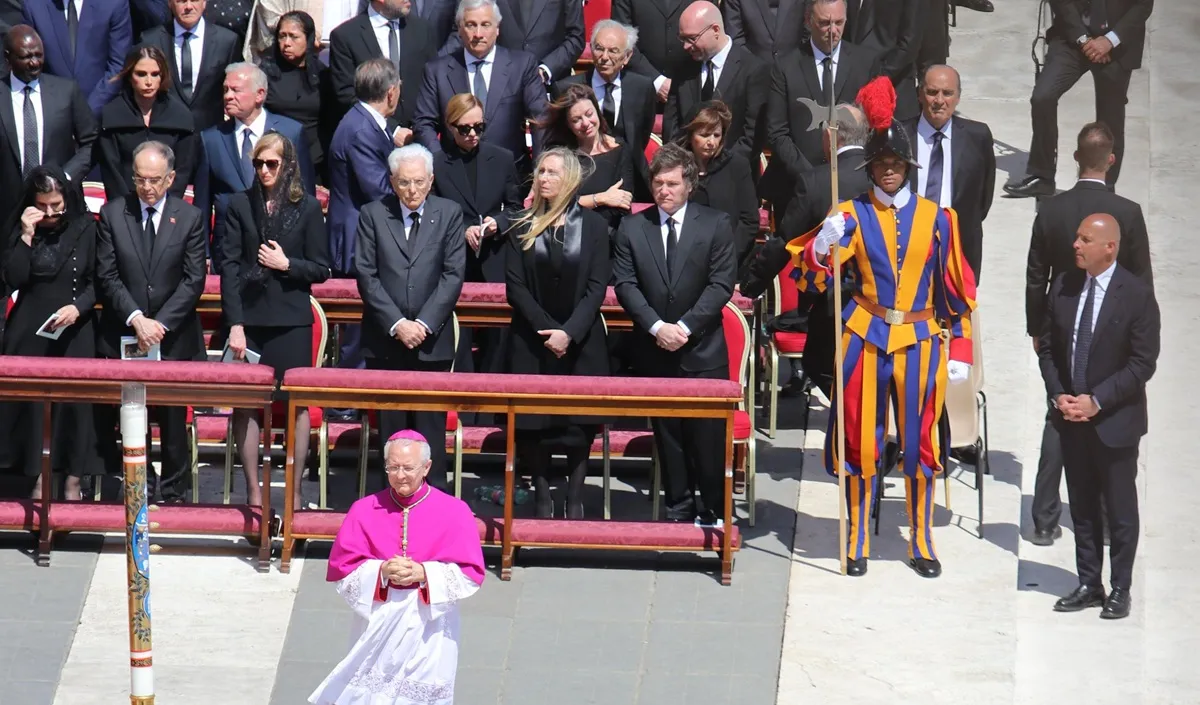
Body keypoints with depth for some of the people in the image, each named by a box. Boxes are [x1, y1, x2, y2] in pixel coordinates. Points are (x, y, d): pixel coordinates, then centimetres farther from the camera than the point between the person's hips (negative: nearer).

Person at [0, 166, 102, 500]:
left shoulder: (85, 228, -3)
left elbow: (96, 281, -1)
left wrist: (77, 307, -17)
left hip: (75, 331, -1)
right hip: (30, 330, 1)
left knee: (75, 399, -1)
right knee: (32, 400, 1)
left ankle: (73, 479, 10)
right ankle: (39, 477, 11)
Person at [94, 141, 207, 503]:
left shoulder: (190, 218, 0)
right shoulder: (112, 214, 2)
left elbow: (193, 281, -3)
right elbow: (107, 276, -2)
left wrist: (160, 323, -13)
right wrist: (136, 319, -14)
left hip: (173, 335, -1)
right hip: (122, 334, 1)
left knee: (172, 415, 3)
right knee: (113, 415, 1)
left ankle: (172, 489, 10)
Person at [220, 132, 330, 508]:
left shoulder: (307, 208, 2)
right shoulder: (240, 205, 4)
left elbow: (321, 269, 5)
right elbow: (229, 266, 0)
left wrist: (287, 264, -12)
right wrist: (235, 324, -7)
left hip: (291, 320, -1)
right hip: (250, 318, 1)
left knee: (298, 404, 1)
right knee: (246, 404, 2)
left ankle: (295, 490, 8)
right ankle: (253, 489, 10)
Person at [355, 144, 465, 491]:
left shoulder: (449, 214, 4)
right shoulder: (373, 215, 4)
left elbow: (453, 275, -1)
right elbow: (366, 276, -1)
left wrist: (424, 324, -11)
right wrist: (396, 324, -11)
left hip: (432, 341, 0)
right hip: (385, 341, 1)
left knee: (431, 425, 0)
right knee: (391, 426, 3)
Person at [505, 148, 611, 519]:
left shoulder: (593, 225, 1)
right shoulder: (523, 228, 4)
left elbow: (597, 286, -4)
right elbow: (515, 286, -1)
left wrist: (569, 332, -14)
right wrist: (546, 328, -12)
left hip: (581, 343, -1)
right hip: (532, 342, 1)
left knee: (580, 421, -1)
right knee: (533, 422, -1)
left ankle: (575, 501, 6)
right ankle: (542, 499, 8)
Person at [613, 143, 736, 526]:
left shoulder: (716, 225, 0)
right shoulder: (632, 228, 5)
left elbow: (721, 285, -6)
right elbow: (625, 284, -1)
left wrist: (686, 326, -15)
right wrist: (657, 327, -14)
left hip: (703, 351, -2)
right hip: (654, 351, 2)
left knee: (708, 434, -1)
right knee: (668, 434, 8)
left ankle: (714, 510, 8)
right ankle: (679, 507, 16)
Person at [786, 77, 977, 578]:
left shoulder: (935, 218, 4)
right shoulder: (852, 215, 1)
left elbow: (957, 289, 8)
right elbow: (811, 279, -7)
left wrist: (960, 351, 3)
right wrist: (822, 246, -28)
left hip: (920, 343, 1)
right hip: (865, 342, 0)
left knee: (919, 443, 3)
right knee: (861, 442, 2)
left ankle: (922, 545, 15)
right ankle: (857, 544, 13)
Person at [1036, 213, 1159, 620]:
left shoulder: (1137, 296, -13)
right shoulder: (1064, 287, 2)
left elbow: (1143, 363, -13)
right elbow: (1047, 347, 9)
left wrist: (1097, 401, -18)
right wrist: (1058, 395, -6)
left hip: (1115, 420, -5)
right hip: (1071, 418, 5)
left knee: (1120, 509, 5)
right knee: (1082, 506, 12)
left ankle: (1120, 590, 16)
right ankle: (1089, 585, 22)